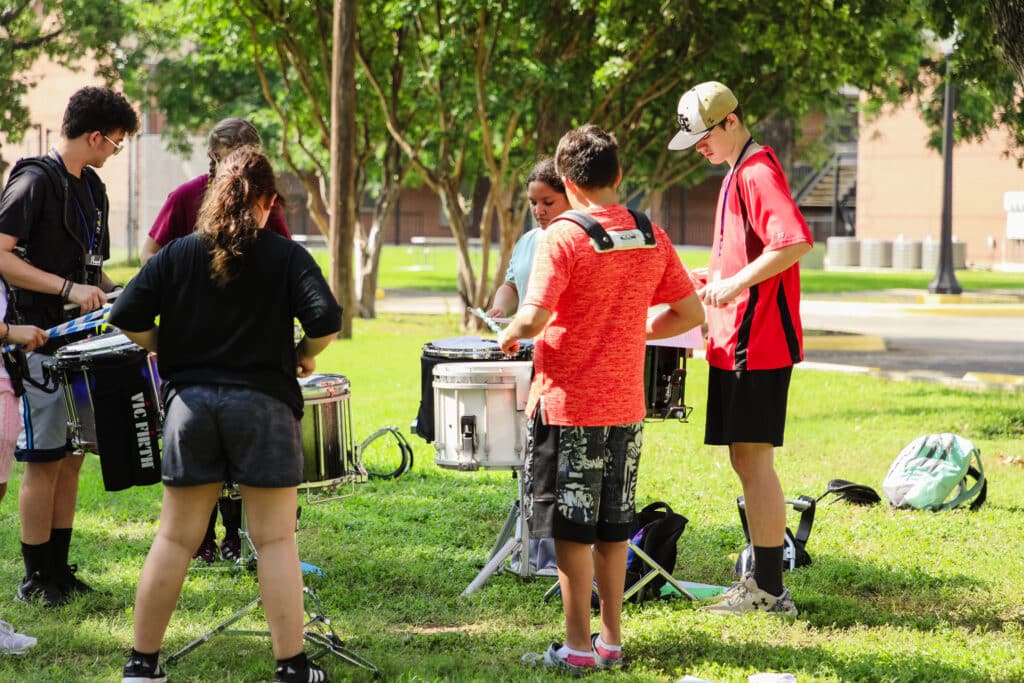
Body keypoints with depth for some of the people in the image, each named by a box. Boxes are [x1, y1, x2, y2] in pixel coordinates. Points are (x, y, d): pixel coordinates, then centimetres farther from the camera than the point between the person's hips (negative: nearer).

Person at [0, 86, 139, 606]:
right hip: (43, 344, -8)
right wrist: (69, 289, -24)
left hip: (82, 340, 8)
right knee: (44, 461, -4)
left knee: (71, 459, 11)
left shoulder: (91, 188, 14)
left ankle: (60, 570, 18)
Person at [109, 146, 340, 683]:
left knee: (175, 539, 9)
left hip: (190, 401, 2)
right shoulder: (286, 256, -2)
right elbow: (326, 320, -13)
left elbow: (127, 318, -1)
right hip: (263, 403, -2)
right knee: (276, 540, 3)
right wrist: (304, 355, 6)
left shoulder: (177, 254, 5)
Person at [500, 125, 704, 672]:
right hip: (626, 406, 6)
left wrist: (510, 336, -2)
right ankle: (611, 641, 20)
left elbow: (533, 318, -22)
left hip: (567, 405, -5)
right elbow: (691, 313, 8)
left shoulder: (564, 236, -14)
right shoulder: (651, 237, 3)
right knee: (613, 527, 15)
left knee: (570, 530, 2)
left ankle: (578, 647, 5)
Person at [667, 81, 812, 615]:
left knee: (754, 460, -7)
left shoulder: (757, 173, -14)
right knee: (746, 462, 13)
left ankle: (769, 591, -4)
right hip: (737, 343, 10)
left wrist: (735, 283, -22)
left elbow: (795, 243, -26)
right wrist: (711, 278, 13)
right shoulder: (738, 173, 18)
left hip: (757, 343, -10)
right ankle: (760, 581, 20)